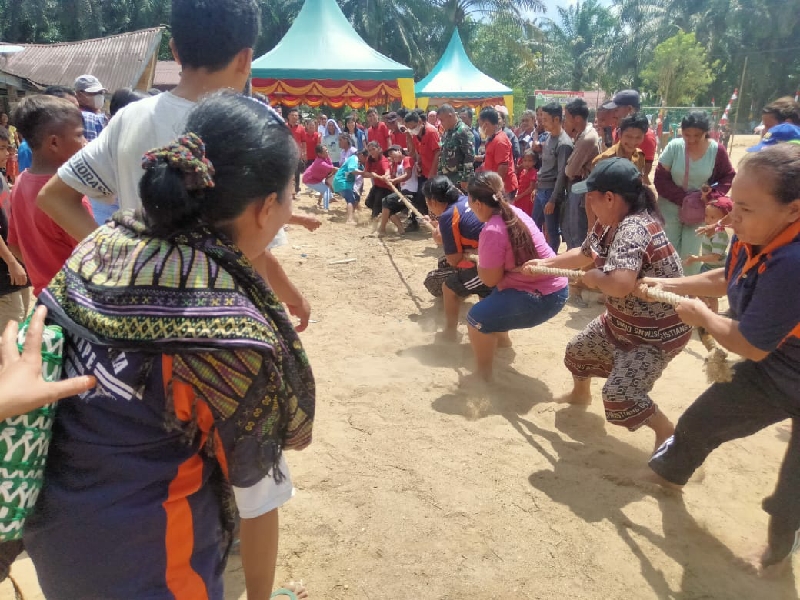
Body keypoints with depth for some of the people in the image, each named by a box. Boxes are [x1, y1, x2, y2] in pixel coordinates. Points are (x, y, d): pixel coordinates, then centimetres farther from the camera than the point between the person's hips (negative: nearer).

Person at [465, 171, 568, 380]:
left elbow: (490, 279, -17)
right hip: (554, 286, 10)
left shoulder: (492, 231, -22)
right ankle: (502, 338, 52)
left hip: (542, 298, -10)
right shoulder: (515, 212, 4)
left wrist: (478, 261, -1)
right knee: (492, 300, 30)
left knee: (477, 317, -11)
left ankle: (482, 375, 2)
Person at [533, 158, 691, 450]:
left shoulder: (632, 228, -34)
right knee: (577, 350, 25)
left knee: (619, 395, -20)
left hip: (658, 332, -10)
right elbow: (584, 254, 15)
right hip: (622, 322, 10)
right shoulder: (607, 224, -4)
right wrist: (545, 263, 16)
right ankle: (580, 394, 56)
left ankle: (668, 436, 6)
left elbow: (620, 284, -48)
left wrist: (594, 278, -27)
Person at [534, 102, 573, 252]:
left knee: (552, 231, 4)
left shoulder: (564, 143, -17)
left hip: (551, 192, -9)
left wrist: (553, 200, -18)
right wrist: (537, 187, 16)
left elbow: (562, 175, -18)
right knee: (535, 226, 18)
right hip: (541, 190, 9)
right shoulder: (549, 137, 9)